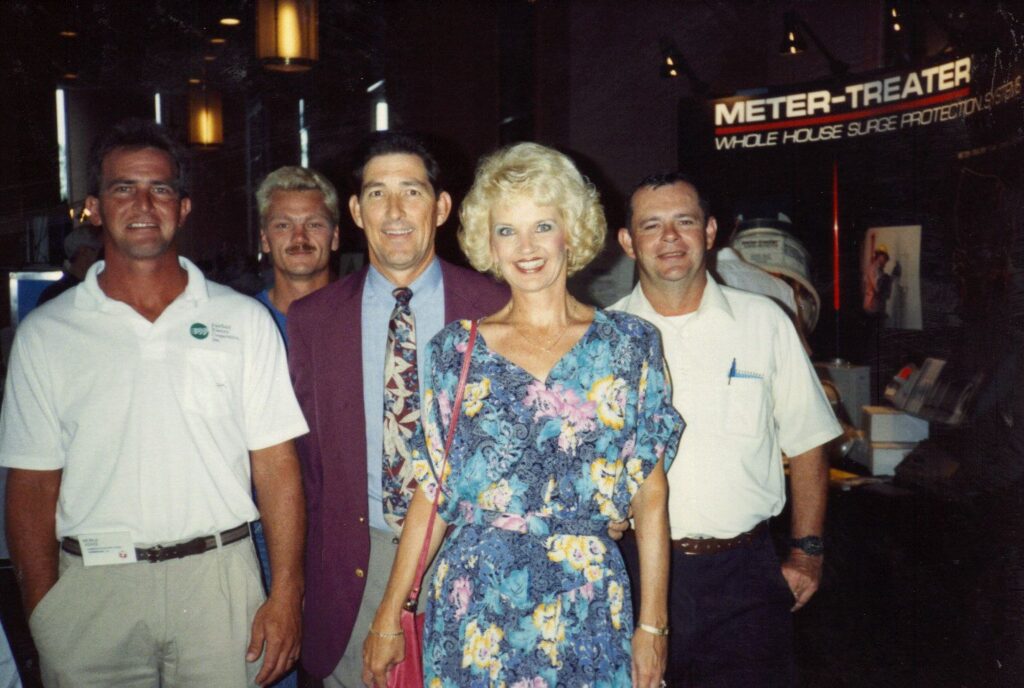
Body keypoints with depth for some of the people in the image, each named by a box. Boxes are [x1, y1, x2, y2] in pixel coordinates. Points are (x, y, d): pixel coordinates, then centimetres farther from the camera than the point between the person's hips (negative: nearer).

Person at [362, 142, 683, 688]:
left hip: (590, 605, 0)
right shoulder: (457, 348, 1)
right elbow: (432, 490, 2)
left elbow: (650, 491, 0)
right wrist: (388, 619, 1)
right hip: (475, 601, 0)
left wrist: (653, 624, -3)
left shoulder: (630, 342, -1)